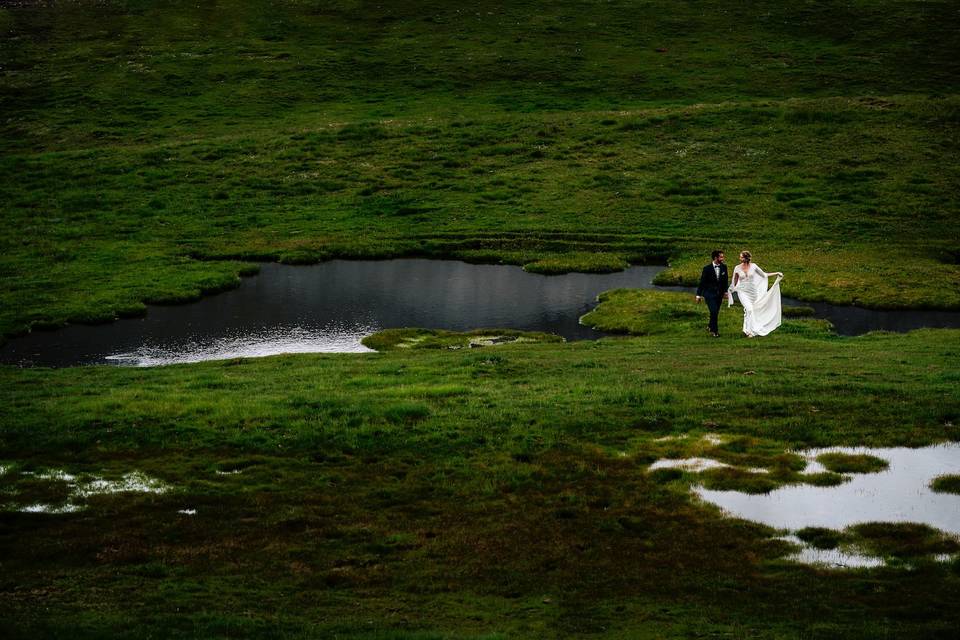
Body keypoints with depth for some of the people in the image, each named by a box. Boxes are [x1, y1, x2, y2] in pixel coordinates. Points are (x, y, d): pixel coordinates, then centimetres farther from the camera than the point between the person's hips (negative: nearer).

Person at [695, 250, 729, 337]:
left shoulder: (724, 267, 2)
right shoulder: (707, 269, -9)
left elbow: (725, 280, 10)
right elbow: (702, 282, -5)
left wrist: (725, 291, 2)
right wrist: (698, 295, -5)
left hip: (719, 294, 5)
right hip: (709, 293, -4)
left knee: (716, 312, 10)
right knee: (714, 311, -14)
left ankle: (710, 327, 32)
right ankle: (714, 330, -2)